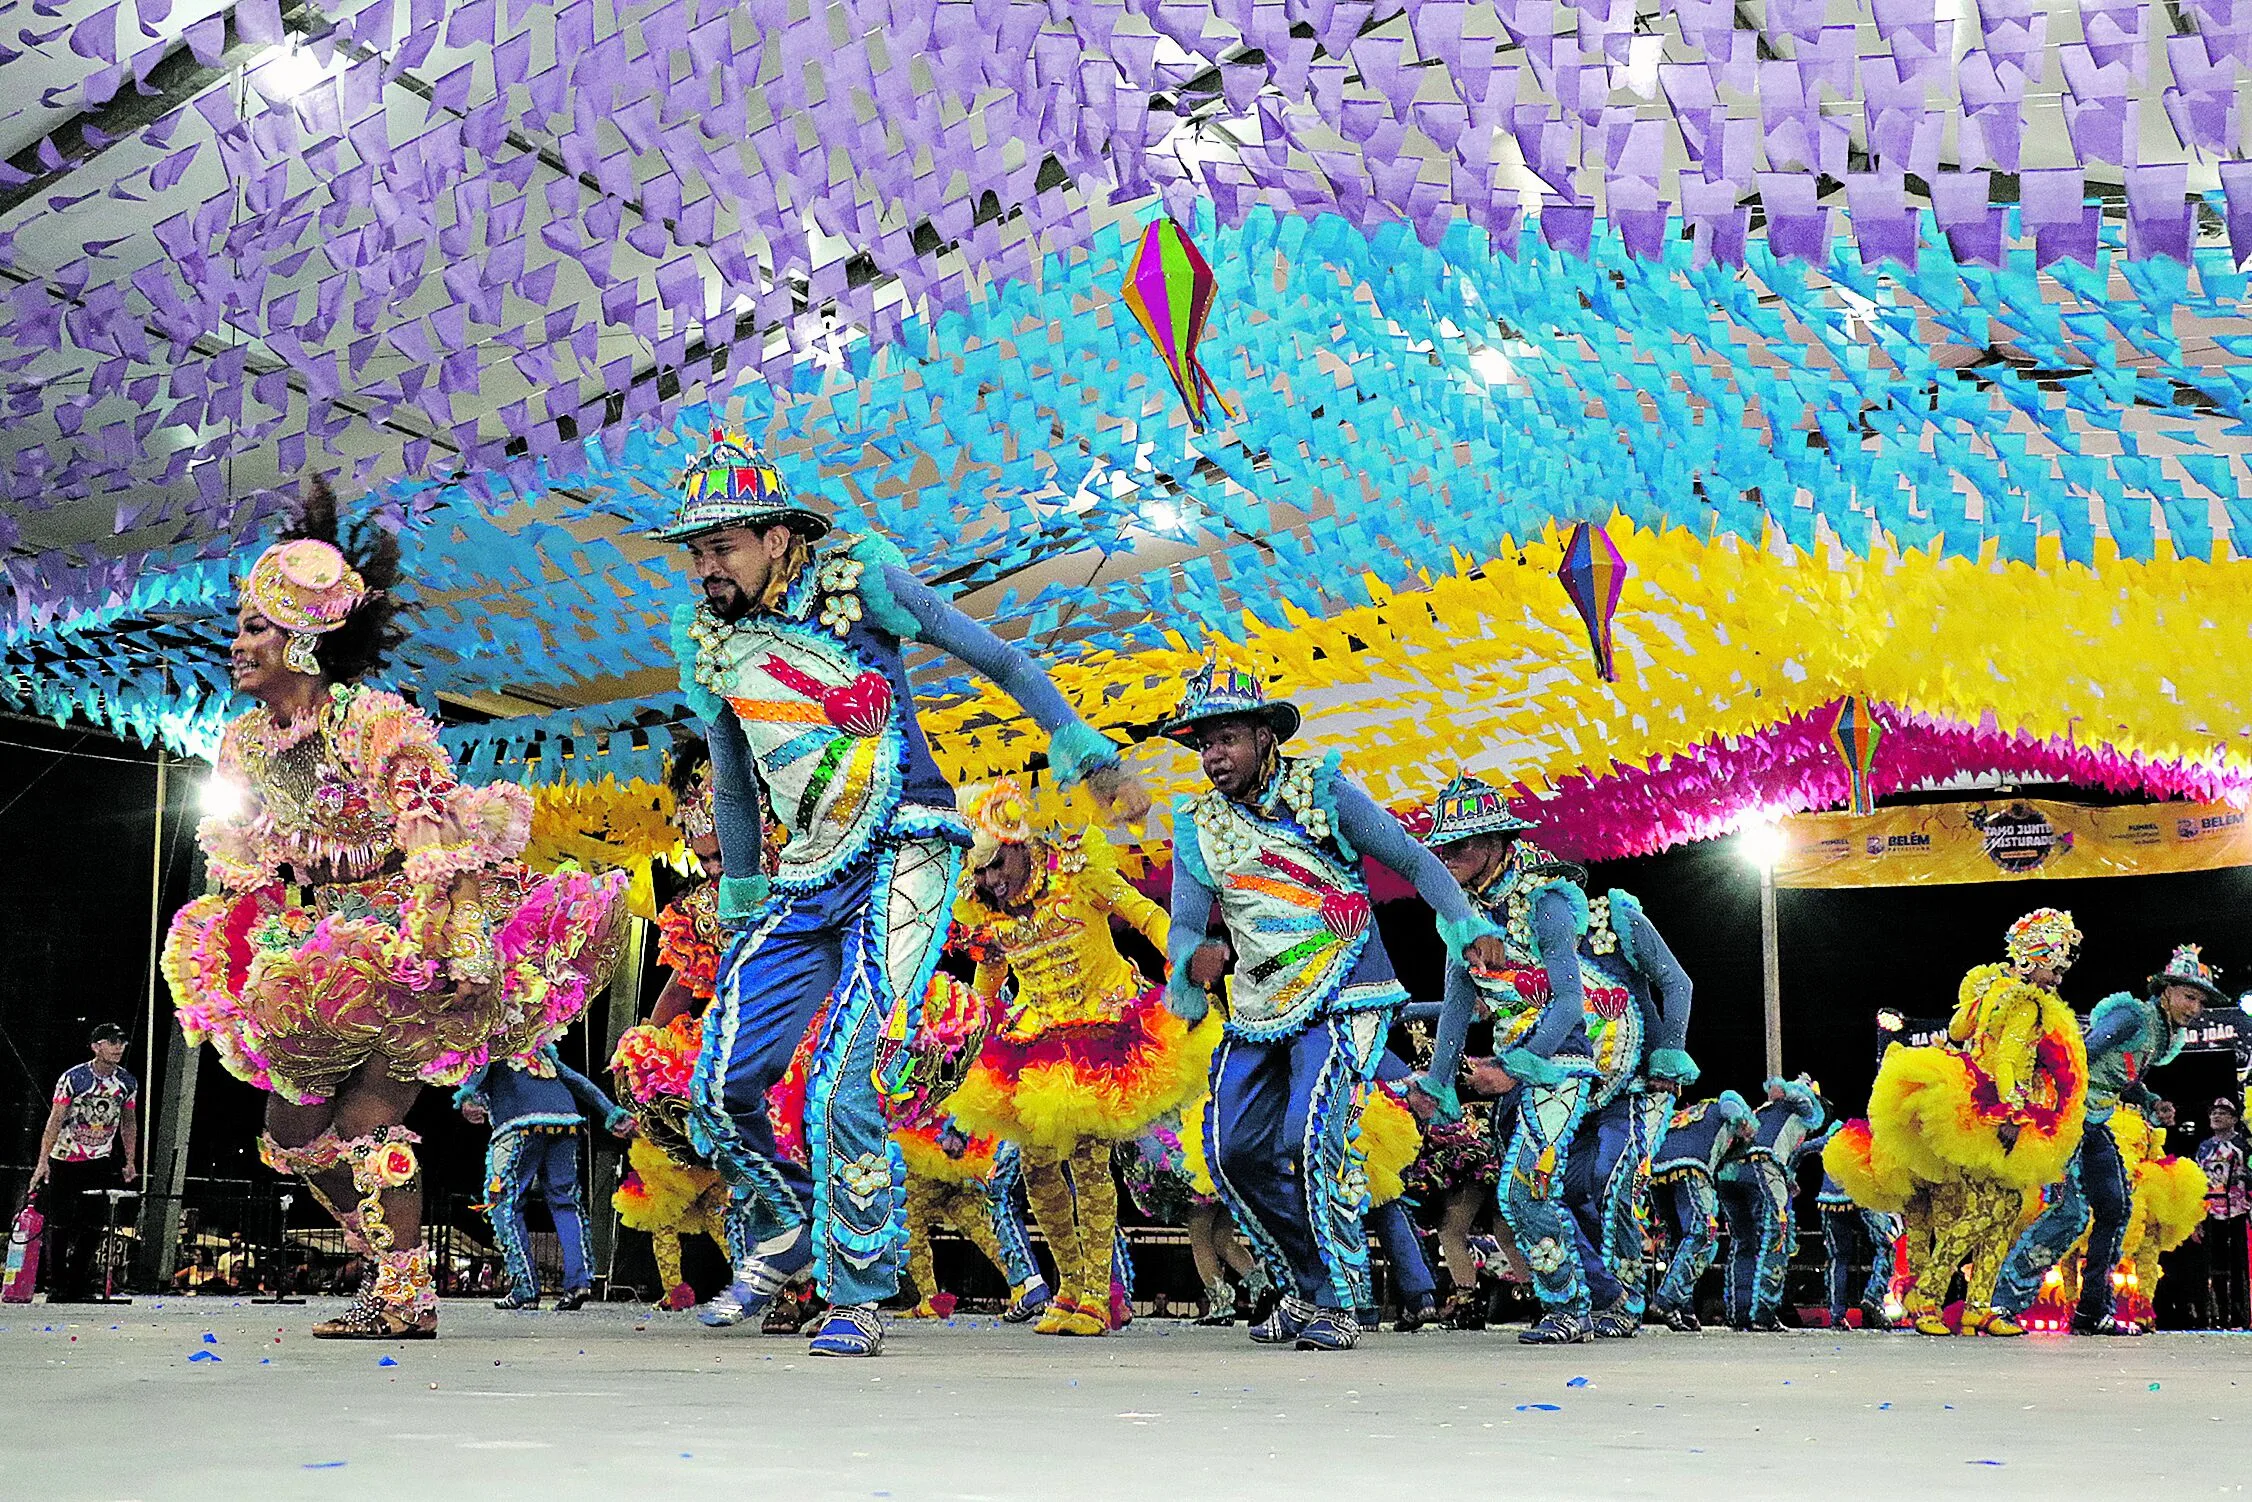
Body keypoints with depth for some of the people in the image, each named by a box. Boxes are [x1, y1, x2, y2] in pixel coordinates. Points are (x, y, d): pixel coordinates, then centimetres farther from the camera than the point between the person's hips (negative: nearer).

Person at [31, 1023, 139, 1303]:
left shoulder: (128, 1082, 2)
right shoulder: (73, 1078, -12)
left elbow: (129, 1122, 13)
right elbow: (55, 1120, -13)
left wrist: (130, 1162, 9)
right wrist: (43, 1161, -18)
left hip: (101, 1163, 3)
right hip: (64, 1161, -3)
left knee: (93, 1226, -1)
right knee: (60, 1225, -1)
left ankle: (79, 1285, 7)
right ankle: (56, 1287, 7)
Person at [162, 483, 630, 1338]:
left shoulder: (373, 723, -17)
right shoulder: (245, 741, 6)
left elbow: (433, 832, -21)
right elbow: (241, 860, 18)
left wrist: (424, 942, -27)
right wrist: (238, 952, 14)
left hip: (415, 948, -8)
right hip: (329, 957, 8)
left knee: (366, 1120, -14)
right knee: (291, 1130, 6)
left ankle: (407, 1299, -1)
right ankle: (390, 1266, 22)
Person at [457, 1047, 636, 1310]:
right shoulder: (543, 1053, 35)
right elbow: (578, 1081, 26)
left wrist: (467, 1097, -19)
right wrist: (613, 1114, 20)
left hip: (522, 1123, -4)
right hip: (565, 1121, 4)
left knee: (503, 1203, 4)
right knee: (564, 1202, 11)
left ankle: (525, 1289, -4)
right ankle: (579, 1280, -5)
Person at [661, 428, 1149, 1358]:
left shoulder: (859, 581, -6)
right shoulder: (705, 643, 9)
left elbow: (996, 658, 2)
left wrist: (1086, 758, 0)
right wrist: (740, 910, 25)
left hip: (901, 860, -5)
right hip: (805, 881, 6)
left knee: (839, 1084, -18)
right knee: (721, 1090, 0)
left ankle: (856, 1297, -2)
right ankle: (781, 1237, 29)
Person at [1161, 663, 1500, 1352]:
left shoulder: (1322, 790, -5)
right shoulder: (1197, 827, 5)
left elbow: (1413, 861, -1)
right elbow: (1184, 924, -2)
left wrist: (1470, 929, -13)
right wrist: (1195, 958, -27)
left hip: (1341, 998, -6)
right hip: (1256, 1009, 6)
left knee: (1312, 1139, -21)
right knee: (1236, 1152, 1)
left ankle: (1337, 1303, -8)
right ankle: (1305, 1288, 18)